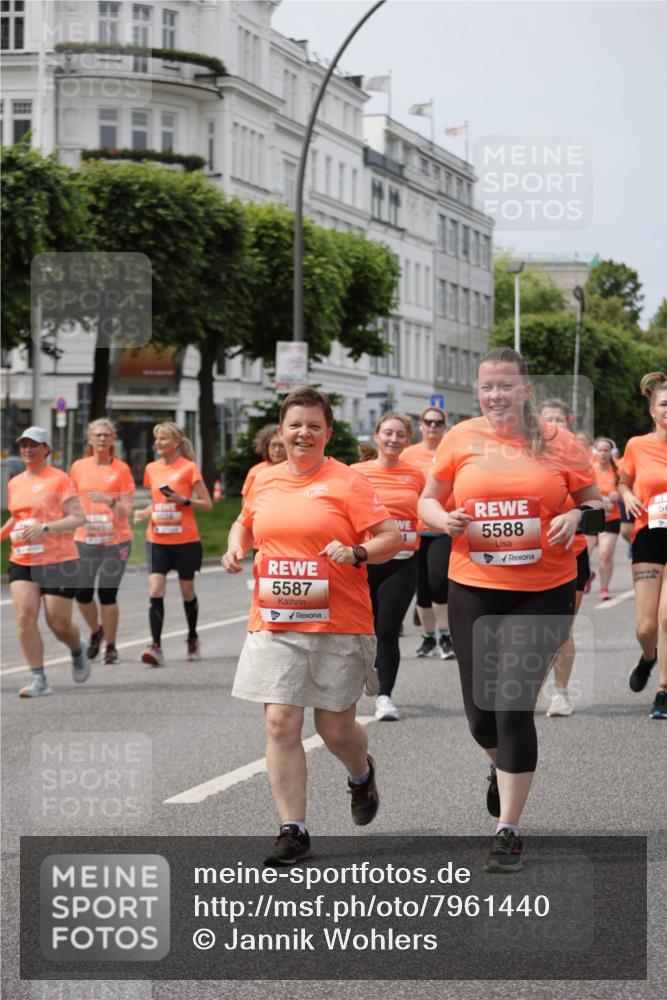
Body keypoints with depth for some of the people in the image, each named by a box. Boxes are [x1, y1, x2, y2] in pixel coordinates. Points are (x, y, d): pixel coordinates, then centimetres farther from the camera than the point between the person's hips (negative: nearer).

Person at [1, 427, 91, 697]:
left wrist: (46, 528, -24)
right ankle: (38, 680, -8)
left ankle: (78, 652, 33)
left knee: (59, 624, -2)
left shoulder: (59, 479, -6)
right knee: (24, 617, -12)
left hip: (59, 561, -5)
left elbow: (77, 517, -11)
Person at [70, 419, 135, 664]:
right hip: (85, 540, 3)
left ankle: (111, 647, 9)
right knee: (82, 593, -2)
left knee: (107, 594, -6)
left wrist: (110, 501, -23)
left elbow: (126, 511, -5)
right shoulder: (78, 467, 7)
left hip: (116, 540, -3)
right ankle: (96, 631, 28)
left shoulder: (121, 469, -2)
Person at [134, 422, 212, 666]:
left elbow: (207, 504, -4)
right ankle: (156, 646, -16)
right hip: (157, 539, 3)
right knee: (155, 590, -13)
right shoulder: (152, 469, 8)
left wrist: (184, 500, -19)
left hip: (185, 539, -3)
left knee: (187, 590, 10)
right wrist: (144, 513, 1)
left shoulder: (189, 468, -5)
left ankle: (193, 639, 32)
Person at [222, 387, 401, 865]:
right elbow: (245, 521, 29)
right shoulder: (264, 481, 9)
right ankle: (293, 830, 1)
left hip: (338, 627, -3)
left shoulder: (347, 482, -5)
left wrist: (357, 553, -24)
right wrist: (236, 545, 8)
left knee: (336, 727, 6)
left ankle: (361, 774, 43)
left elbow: (392, 537, -6)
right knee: (280, 723, -7)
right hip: (274, 624, 3)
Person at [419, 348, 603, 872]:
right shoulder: (461, 439, 2)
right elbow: (428, 500, 11)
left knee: (512, 704, -11)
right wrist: (445, 519, -11)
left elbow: (595, 502, 10)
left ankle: (509, 830, 0)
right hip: (474, 591, 2)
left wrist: (577, 517, -12)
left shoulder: (558, 442, -1)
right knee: (481, 712, 10)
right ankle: (503, 768, 47)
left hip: (543, 592, -2)